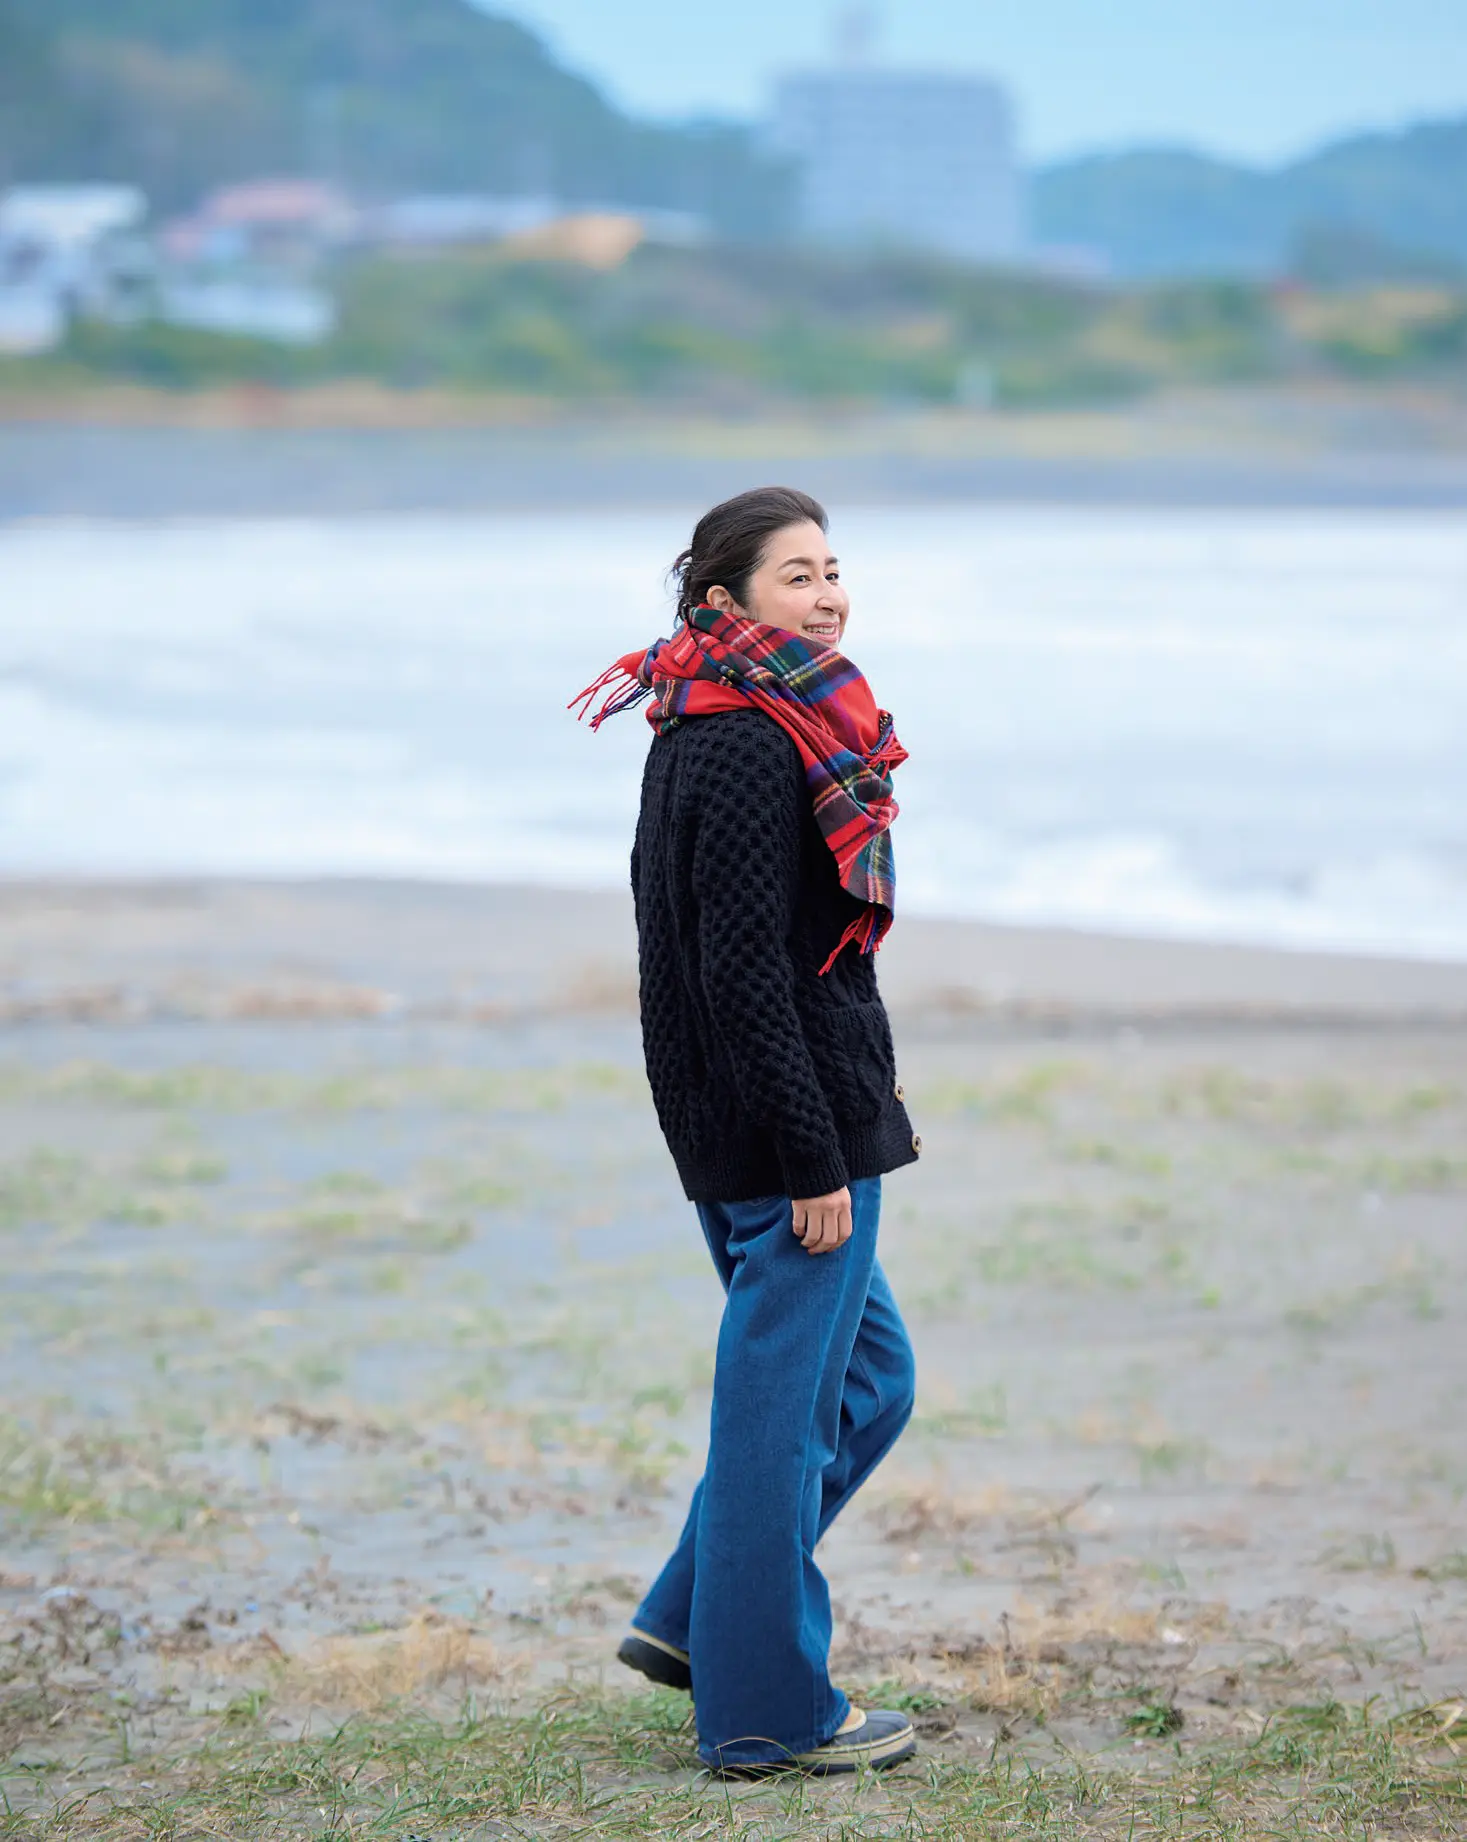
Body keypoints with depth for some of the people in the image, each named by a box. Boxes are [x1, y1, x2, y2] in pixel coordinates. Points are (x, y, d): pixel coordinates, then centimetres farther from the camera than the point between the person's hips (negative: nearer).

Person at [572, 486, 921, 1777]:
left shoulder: (701, 737, 13)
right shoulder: (750, 751, -18)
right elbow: (745, 970, -22)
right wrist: (813, 1161, -20)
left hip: (737, 1131, 10)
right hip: (789, 1131, -10)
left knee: (869, 1374, 21)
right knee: (780, 1406, -1)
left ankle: (692, 1618, 23)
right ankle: (769, 1714, 8)